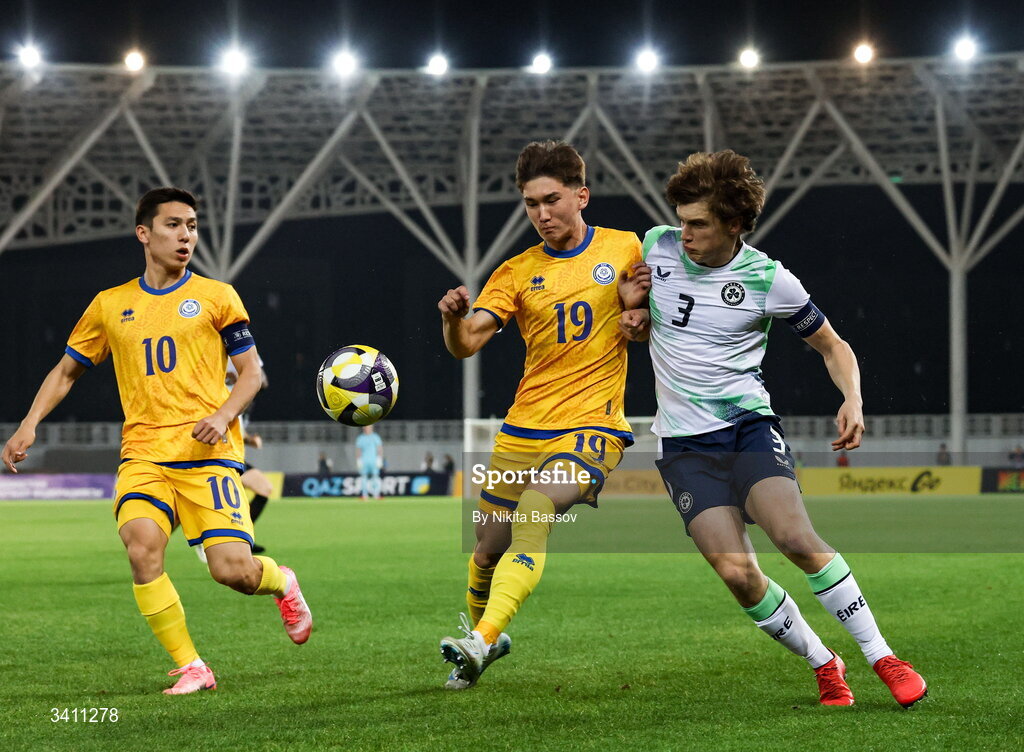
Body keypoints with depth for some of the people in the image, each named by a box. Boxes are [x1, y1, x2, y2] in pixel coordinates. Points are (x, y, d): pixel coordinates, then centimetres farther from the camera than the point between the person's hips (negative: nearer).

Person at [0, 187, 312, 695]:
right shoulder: (110, 305, 13)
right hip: (143, 454, 2)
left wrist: (222, 416, -12)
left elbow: (251, 371, 7)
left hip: (208, 453, -2)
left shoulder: (216, 296, 7)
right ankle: (191, 668, -13)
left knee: (232, 570, -14)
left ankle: (282, 583, 24)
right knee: (141, 547, -26)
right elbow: (67, 370, 22)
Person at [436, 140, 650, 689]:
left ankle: (482, 641, -33)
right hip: (522, 431, 3)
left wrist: (633, 308, -11)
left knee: (532, 514, -27)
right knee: (489, 547, 7)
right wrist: (454, 318, -26)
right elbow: (465, 345, -3)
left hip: (592, 426, -3)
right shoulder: (517, 273, 7)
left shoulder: (625, 249, 4)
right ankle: (479, 629, 36)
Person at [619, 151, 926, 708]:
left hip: (750, 426, -2)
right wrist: (637, 322, -1)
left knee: (795, 538, -26)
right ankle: (823, 666, 5)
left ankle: (883, 659, -14)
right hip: (684, 443, 2)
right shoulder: (657, 246, 2)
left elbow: (832, 347, 8)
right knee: (736, 571, -16)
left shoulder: (769, 279, -5)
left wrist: (853, 400, -11)